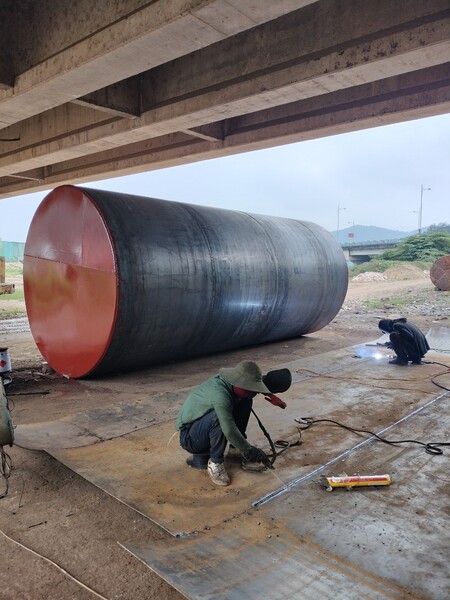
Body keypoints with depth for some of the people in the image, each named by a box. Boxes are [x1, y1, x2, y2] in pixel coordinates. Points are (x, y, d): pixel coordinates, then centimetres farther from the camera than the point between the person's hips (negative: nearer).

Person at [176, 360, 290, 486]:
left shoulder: (230, 379, -9)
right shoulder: (220, 396, -34)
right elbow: (229, 431, -39)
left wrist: (270, 395, -5)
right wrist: (250, 451, -29)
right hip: (189, 438, -9)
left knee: (245, 401, -2)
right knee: (219, 416, -38)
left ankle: (235, 449, 9)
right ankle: (215, 462, -16)